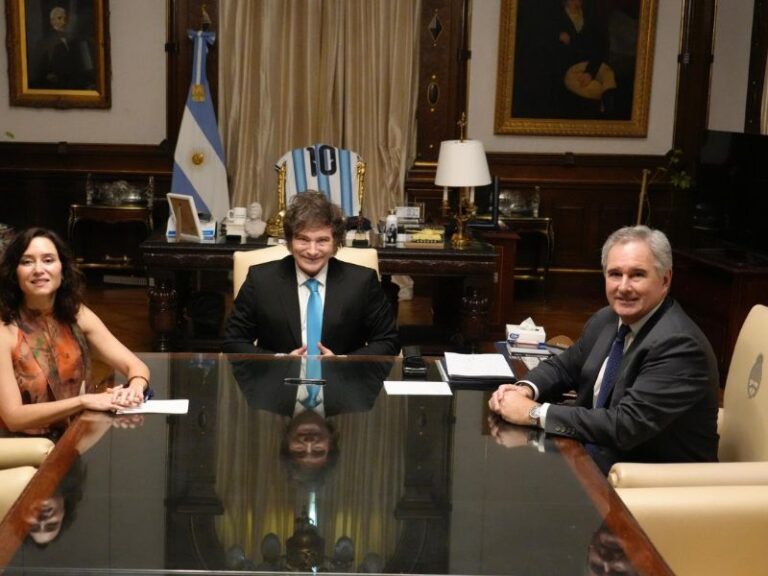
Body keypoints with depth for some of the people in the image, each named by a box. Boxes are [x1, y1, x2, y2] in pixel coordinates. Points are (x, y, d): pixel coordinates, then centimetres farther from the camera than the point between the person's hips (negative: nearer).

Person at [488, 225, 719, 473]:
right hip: (598, 449, 7)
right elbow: (564, 366, 15)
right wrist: (525, 389, -8)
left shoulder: (679, 345, -23)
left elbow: (626, 426, -29)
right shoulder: (607, 320, 2)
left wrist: (534, 412, -25)